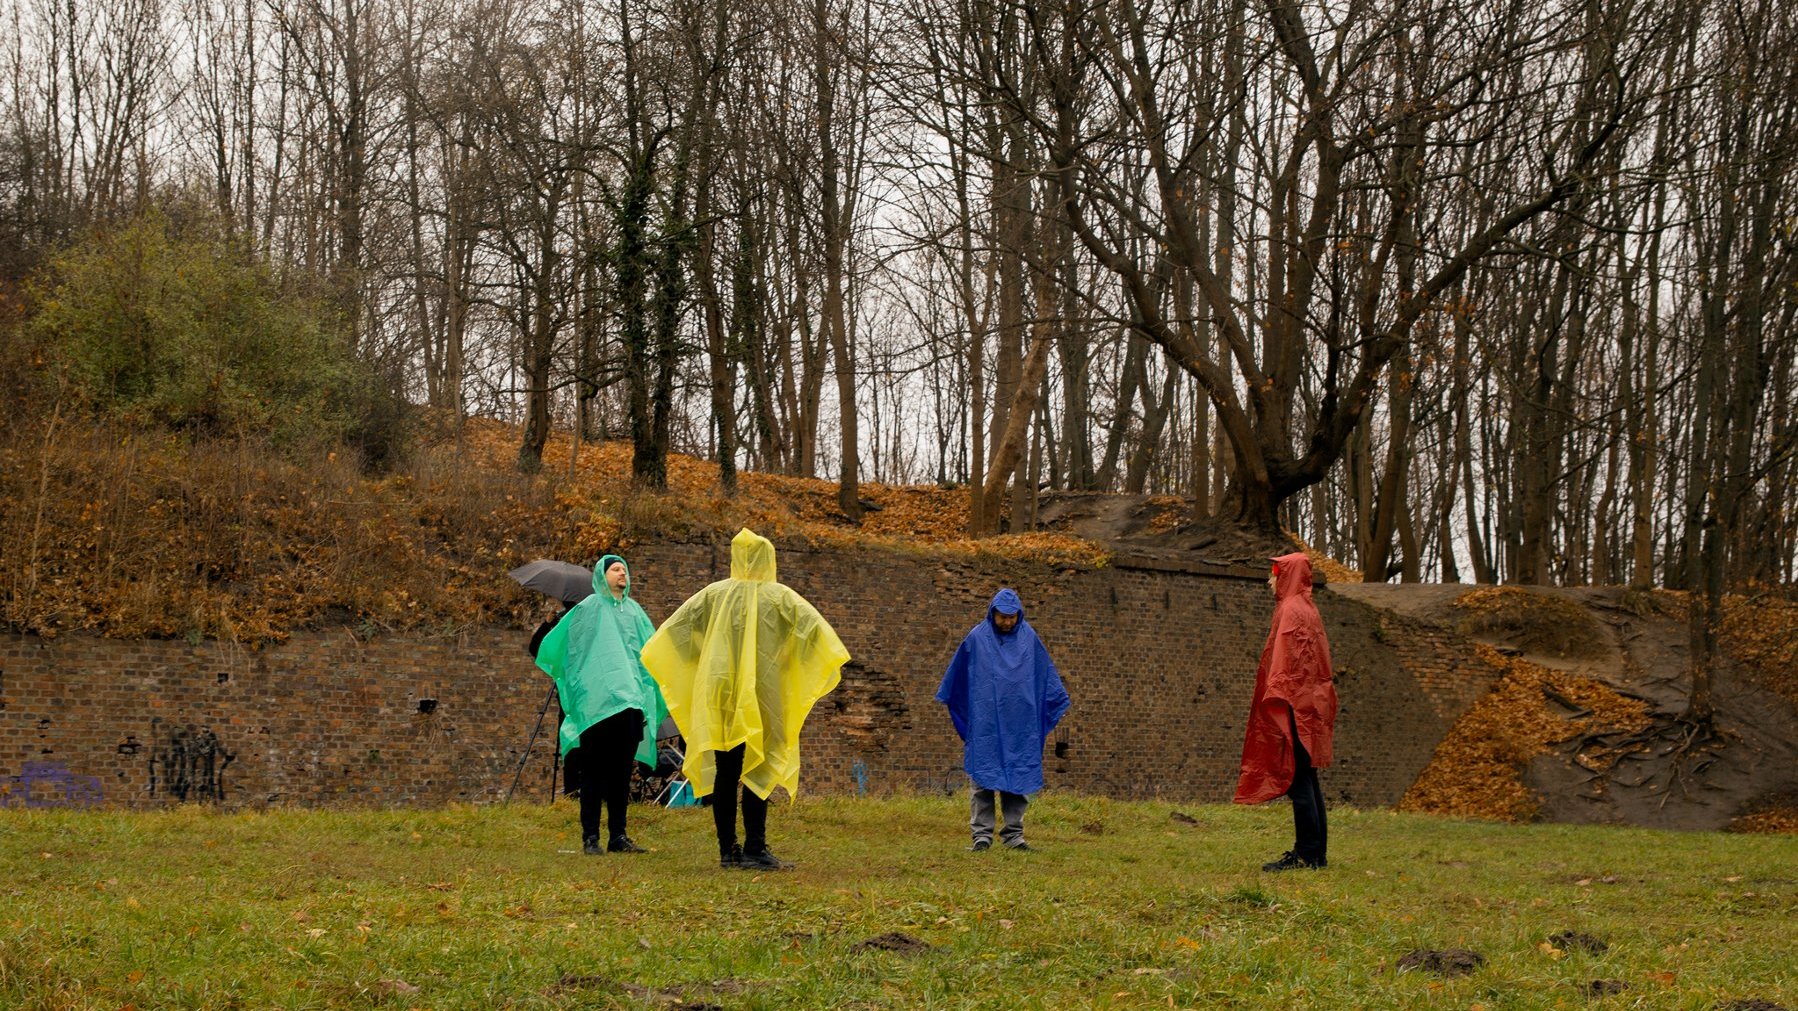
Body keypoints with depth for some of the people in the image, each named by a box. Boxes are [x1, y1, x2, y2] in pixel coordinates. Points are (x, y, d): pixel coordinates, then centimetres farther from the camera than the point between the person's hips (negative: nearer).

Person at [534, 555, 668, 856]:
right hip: (596, 703, -5)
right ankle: (590, 838, -2)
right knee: (594, 773, -4)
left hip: (630, 702, 5)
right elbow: (553, 645, 3)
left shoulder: (634, 610, 16)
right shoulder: (589, 608, 2)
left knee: (622, 773, 7)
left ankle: (618, 836, 12)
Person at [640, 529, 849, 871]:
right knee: (757, 773, -3)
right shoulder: (779, 596, 0)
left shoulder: (714, 594, 5)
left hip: (719, 696, 3)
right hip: (760, 697, -3)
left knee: (724, 774, 7)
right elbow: (813, 625, -13)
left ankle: (727, 850, 10)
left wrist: (654, 657, 12)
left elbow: (675, 626, 1)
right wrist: (834, 659, -8)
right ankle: (754, 849, -11)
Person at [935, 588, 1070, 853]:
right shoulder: (977, 638, -2)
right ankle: (982, 834, 0)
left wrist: (1059, 702, 18)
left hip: (1019, 724, 2)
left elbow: (1046, 673, 14)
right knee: (984, 778, -3)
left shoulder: (1028, 637, 4)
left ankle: (1013, 835, 7)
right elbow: (957, 673, 11)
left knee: (1018, 778, 3)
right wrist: (946, 698, 19)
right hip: (986, 721, -2)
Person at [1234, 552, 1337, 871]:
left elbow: (1286, 660, -18)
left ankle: (1306, 853, -9)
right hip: (1311, 702, 10)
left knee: (1297, 779, -9)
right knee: (1306, 779, 11)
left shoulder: (1290, 610, -11)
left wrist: (1276, 700, -20)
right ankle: (1316, 853, 13)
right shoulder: (1308, 609, 18)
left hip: (1295, 706, -10)